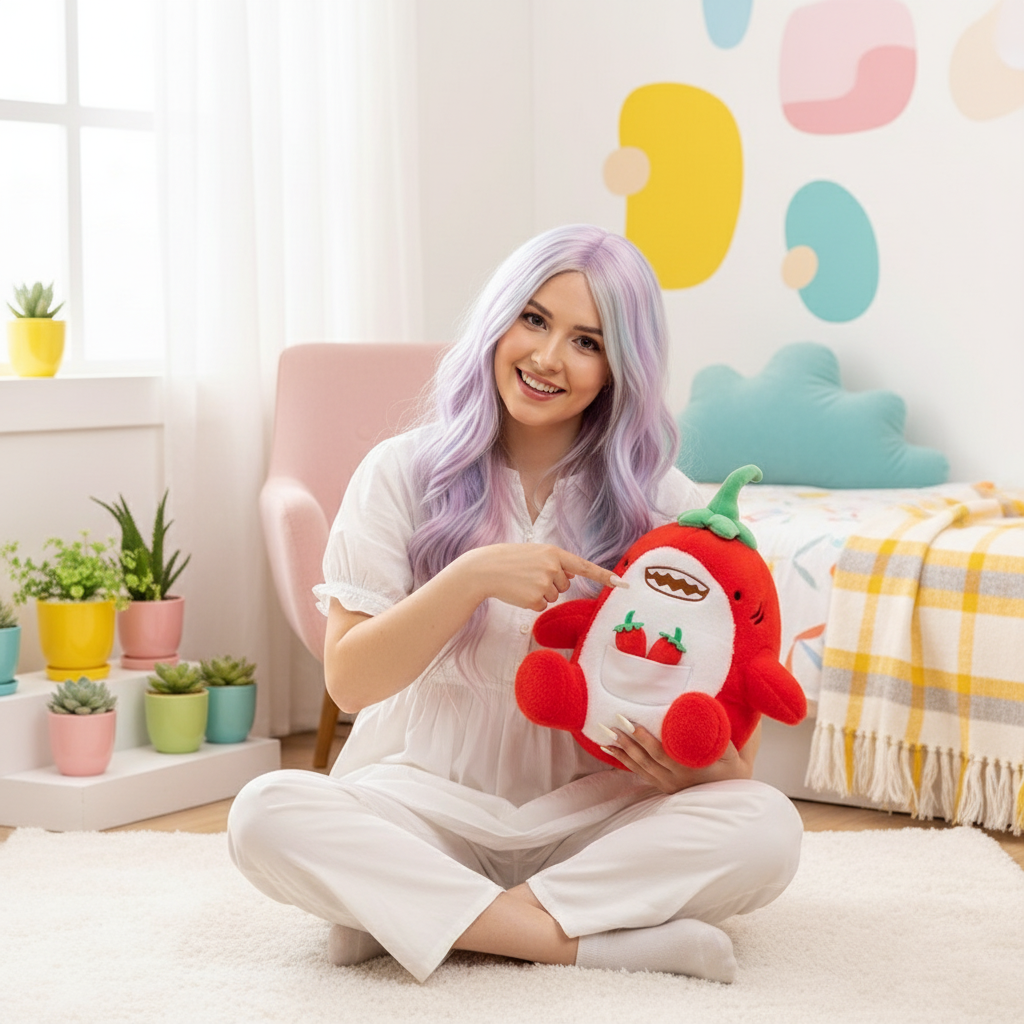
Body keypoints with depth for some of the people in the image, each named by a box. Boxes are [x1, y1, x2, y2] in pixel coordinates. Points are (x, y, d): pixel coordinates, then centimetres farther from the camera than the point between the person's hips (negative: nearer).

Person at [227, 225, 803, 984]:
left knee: (767, 827, -27)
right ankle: (589, 940, -28)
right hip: (430, 803, 0)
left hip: (591, 814, 1)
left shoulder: (658, 502, 0)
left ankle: (413, 912, -24)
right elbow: (349, 681, -6)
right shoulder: (405, 474, 0)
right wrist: (473, 577, -20)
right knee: (268, 815, -29)